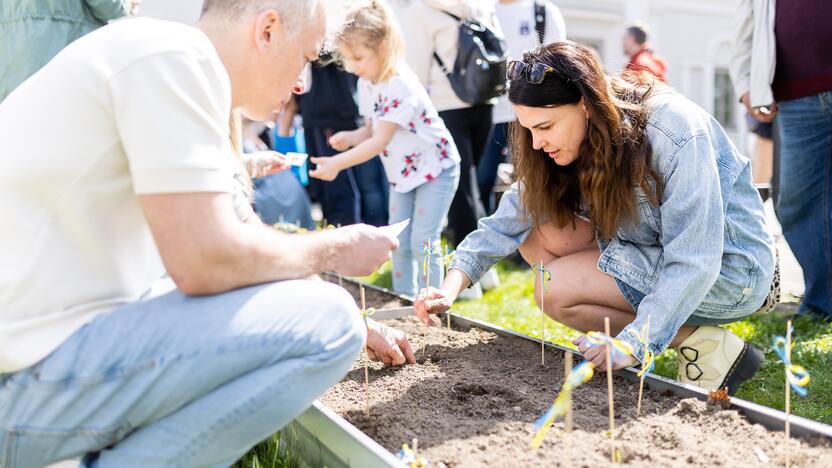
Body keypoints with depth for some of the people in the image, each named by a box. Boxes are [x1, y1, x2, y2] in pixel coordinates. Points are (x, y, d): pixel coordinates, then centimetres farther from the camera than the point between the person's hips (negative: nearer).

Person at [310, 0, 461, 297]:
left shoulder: (401, 86, -28)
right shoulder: (366, 83, -2)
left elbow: (381, 141, -31)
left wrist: (337, 163, -35)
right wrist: (350, 137, -15)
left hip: (436, 167, -8)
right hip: (402, 171, 8)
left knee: (423, 243, -10)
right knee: (399, 242, 8)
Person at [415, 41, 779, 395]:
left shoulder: (675, 134, -28)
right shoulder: (580, 139, -5)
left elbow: (694, 263, -29)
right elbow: (509, 220, -6)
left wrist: (633, 343, -34)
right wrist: (451, 288, -18)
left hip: (729, 265, -8)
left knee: (556, 290, -20)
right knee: (539, 236, -6)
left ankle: (707, 346, -13)